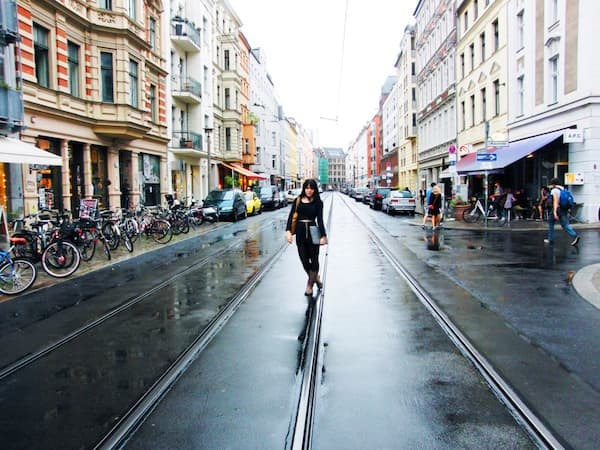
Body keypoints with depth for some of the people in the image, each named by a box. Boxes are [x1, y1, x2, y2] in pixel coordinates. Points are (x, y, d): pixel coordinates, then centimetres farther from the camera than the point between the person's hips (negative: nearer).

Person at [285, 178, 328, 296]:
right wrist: (288, 230, -10)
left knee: (314, 259, 3)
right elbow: (291, 216, 2)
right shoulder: (298, 200, 6)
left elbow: (320, 219, -2)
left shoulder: (318, 202, 1)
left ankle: (309, 285, 15)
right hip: (300, 232, 2)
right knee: (304, 259, 7)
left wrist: (323, 236, -10)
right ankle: (316, 278, 31)